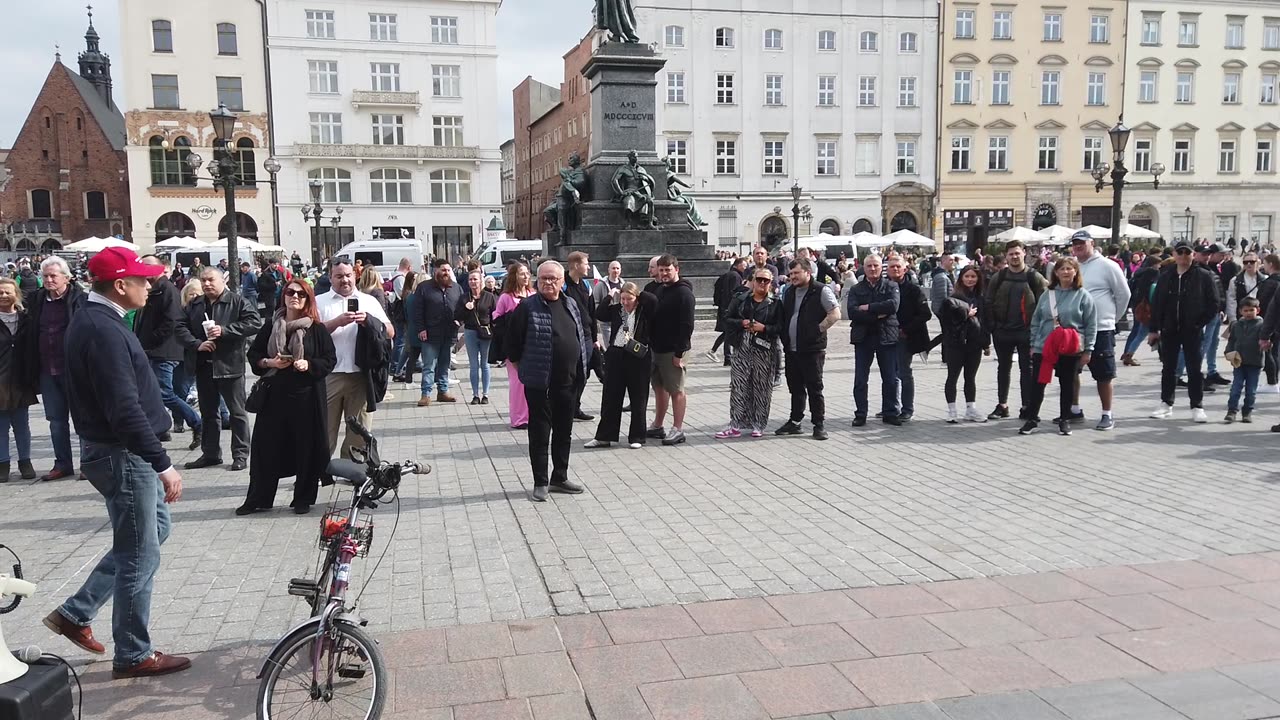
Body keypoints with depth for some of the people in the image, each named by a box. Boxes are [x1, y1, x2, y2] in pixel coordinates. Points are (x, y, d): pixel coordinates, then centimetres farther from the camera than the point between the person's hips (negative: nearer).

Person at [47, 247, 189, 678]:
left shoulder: (95, 320, 10)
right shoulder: (103, 329, -23)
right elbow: (125, 409, -28)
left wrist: (154, 460, 22)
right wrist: (163, 464, -25)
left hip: (123, 452, 10)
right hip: (123, 455, -10)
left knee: (156, 530, 22)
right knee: (140, 554, 2)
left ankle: (76, 613, 26)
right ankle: (133, 655, 17)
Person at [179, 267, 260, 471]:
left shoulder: (237, 302, -3)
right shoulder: (193, 305, 11)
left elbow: (255, 322, -13)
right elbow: (180, 328, 5)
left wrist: (225, 330, -18)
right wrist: (197, 344, -13)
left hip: (230, 364, -5)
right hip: (203, 367, 5)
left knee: (237, 412, 2)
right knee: (207, 413, 14)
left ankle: (240, 454, 10)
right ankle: (210, 453, 25)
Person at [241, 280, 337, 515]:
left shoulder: (317, 329, 0)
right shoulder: (270, 325, 7)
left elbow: (330, 360, -1)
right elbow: (253, 354, 10)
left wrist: (308, 364, -17)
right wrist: (269, 362, -9)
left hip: (307, 396, -2)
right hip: (274, 394, 2)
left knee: (306, 448, 3)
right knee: (266, 447, 5)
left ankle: (303, 499, 17)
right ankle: (258, 499, 17)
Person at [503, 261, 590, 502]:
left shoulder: (571, 306, 9)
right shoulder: (527, 307, -9)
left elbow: (583, 336, 19)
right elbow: (512, 339, -4)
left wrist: (581, 364, 14)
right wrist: (520, 365, 3)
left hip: (567, 381, 6)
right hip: (539, 382, -5)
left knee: (564, 431, 14)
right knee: (539, 432, 2)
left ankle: (560, 477, 27)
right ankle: (540, 483, 12)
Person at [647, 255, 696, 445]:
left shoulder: (683, 293, -12)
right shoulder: (660, 291, 15)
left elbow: (687, 326, -17)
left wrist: (679, 352, -21)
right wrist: (651, 344, 13)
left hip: (673, 351, -9)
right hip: (657, 349, 9)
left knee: (676, 390, -2)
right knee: (659, 388, 15)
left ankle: (678, 430, 3)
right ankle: (657, 426, 24)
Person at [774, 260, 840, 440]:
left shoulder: (821, 291, -8)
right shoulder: (789, 291, 14)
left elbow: (835, 314, -14)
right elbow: (782, 316, 24)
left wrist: (818, 330, -13)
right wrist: (783, 334, 12)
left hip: (812, 349, -6)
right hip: (791, 349, 6)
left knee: (815, 388, -1)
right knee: (795, 388, 13)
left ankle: (819, 425, 6)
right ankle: (794, 422, 22)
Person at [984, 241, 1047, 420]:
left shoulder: (1034, 277, -2)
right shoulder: (998, 277, 5)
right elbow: (988, 303, 5)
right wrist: (992, 325, -3)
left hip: (1026, 331, -3)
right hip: (1003, 331, 3)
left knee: (1027, 369, 3)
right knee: (1003, 368, 11)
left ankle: (1026, 407, 9)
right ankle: (1002, 405, 20)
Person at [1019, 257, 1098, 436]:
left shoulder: (1083, 295, -2)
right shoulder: (1047, 294, 8)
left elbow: (1091, 325, -3)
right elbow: (1036, 321, 11)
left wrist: (1087, 350, -6)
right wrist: (1033, 345, 8)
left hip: (1070, 351, -2)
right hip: (1043, 348, 2)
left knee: (1067, 386, 9)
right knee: (1038, 384, 3)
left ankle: (1065, 420, 21)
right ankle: (1032, 419, 12)